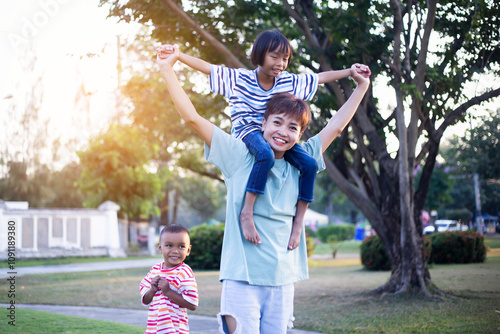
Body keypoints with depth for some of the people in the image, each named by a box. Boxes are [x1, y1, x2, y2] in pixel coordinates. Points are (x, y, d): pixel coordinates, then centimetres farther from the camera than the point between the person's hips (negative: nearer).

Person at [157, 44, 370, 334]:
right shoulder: (240, 156, 0)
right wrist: (167, 69, -7)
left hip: (283, 281, 4)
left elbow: (336, 126, 21)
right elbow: (192, 117, -4)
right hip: (242, 279, -4)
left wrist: (362, 86, 26)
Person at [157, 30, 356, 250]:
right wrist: (176, 55, -19)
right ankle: (246, 212, -34)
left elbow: (321, 77, 15)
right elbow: (205, 67, -9)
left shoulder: (289, 81, 6)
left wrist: (350, 72, 13)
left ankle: (299, 222, -11)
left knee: (309, 164, -19)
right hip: (247, 132, -5)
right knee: (266, 155, -40)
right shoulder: (239, 78, -4)